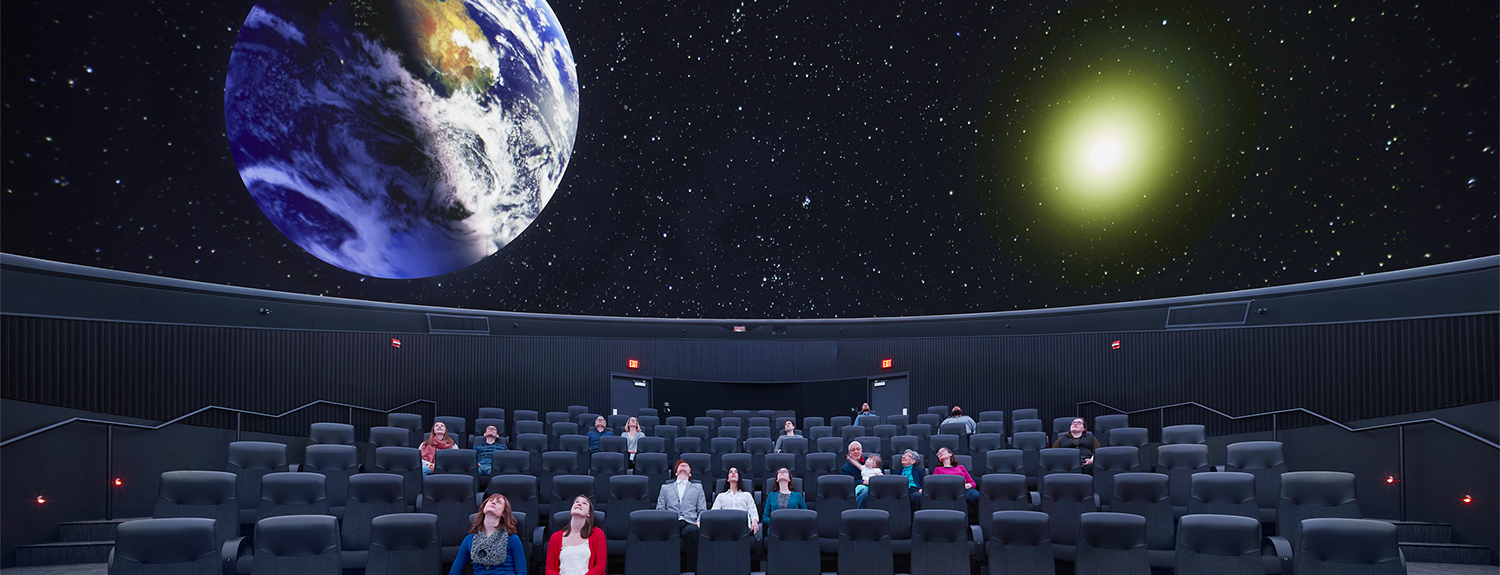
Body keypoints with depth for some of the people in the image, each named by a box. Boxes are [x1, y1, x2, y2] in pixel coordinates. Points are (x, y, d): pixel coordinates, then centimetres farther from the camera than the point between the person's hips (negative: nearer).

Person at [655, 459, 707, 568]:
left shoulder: (697, 488, 32)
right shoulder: (665, 488, 33)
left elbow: (702, 510, 19)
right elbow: (659, 509, 21)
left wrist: (699, 522, -4)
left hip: (689, 523, 0)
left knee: (692, 531, -40)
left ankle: (692, 569, -38)